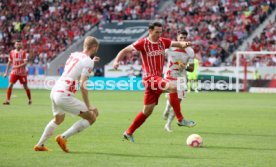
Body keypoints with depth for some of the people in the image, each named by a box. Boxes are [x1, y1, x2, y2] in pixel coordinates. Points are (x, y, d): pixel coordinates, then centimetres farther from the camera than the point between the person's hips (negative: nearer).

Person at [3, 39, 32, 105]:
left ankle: (30, 99, 24)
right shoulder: (12, 52, 4)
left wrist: (18, 66, -25)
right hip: (14, 72, 2)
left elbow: (25, 63, -13)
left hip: (22, 73, -2)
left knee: (25, 86, 6)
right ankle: (8, 100, -9)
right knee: (10, 85, -12)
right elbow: (9, 62, 12)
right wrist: (6, 72, 10)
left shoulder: (23, 52, -6)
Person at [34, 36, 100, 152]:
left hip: (54, 91, 9)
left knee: (58, 119, 34)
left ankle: (40, 145, 37)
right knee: (92, 117, -1)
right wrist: (88, 106, -12)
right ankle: (63, 138, -3)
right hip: (64, 95, -9)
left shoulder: (74, 55, 14)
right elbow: (82, 86, -17)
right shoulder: (88, 61, -9)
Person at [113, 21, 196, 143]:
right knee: (173, 87, -29)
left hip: (158, 78, 7)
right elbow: (125, 50, -3)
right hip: (150, 78, -7)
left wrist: (184, 44, -20)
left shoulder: (163, 42, 8)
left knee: (147, 111, 10)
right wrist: (117, 61, -19)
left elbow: (178, 44, 3)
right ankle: (180, 120, -24)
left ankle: (129, 133, 22)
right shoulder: (143, 43, -6)